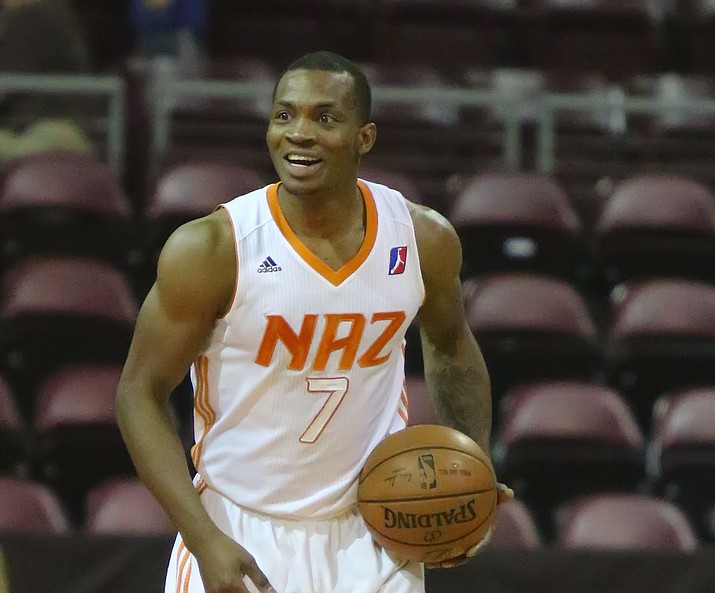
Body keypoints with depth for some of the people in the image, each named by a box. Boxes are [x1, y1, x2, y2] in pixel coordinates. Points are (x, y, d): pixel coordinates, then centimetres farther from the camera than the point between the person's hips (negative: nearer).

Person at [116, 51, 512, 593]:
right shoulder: (210, 249, -16)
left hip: (372, 535, 3)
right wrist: (205, 540, -19)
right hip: (242, 534, -3)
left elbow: (450, 346, 15)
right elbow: (141, 392, -10)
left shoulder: (424, 240, -5)